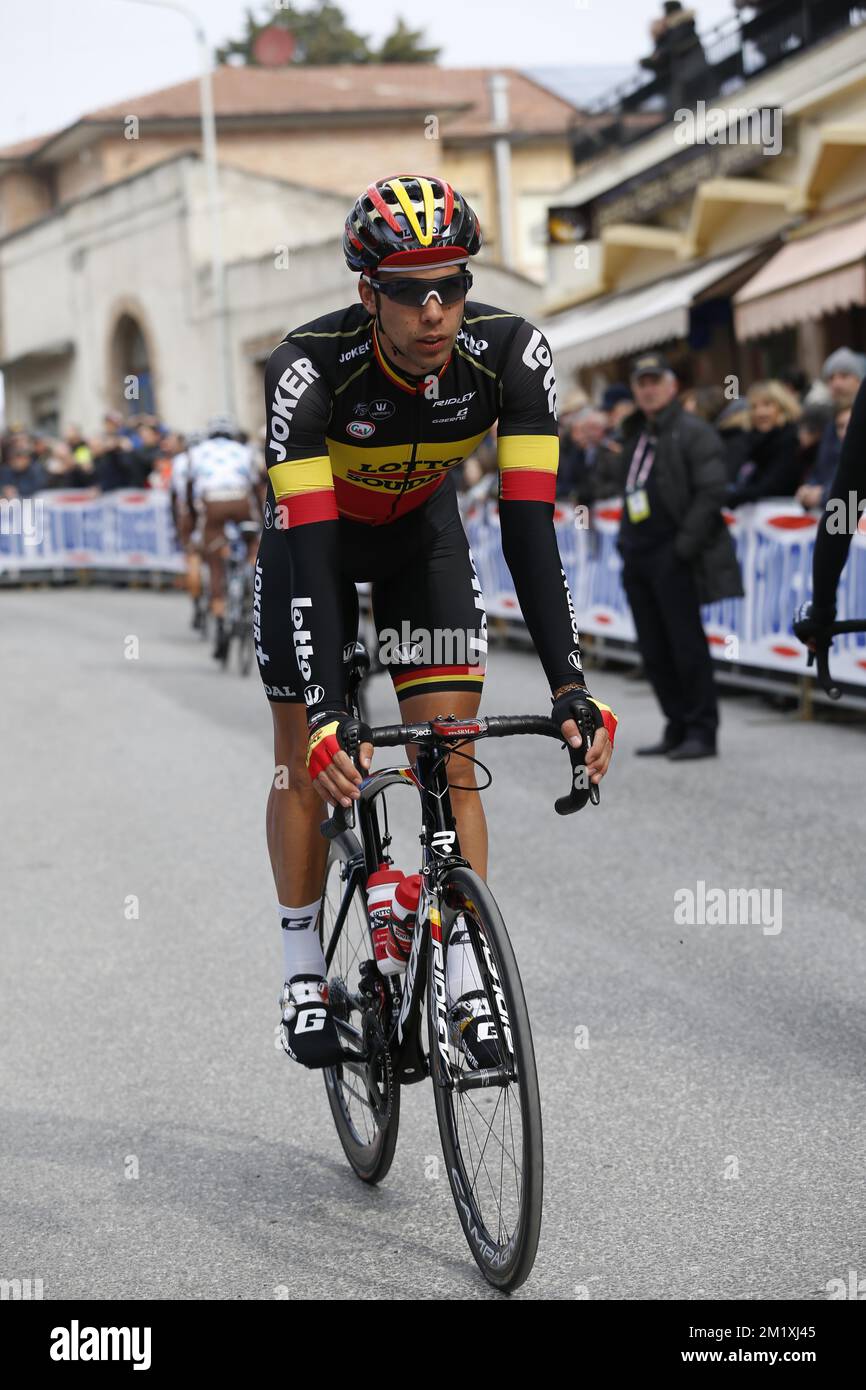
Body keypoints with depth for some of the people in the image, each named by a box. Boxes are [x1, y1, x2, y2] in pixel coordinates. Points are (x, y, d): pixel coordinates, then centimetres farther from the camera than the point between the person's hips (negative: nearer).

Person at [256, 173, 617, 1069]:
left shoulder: (510, 354, -31)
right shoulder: (308, 366, -37)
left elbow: (529, 527, -33)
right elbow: (310, 552, -40)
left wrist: (570, 688, -41)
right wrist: (326, 714, -49)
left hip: (423, 532, 2)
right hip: (315, 533, -2)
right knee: (307, 760, -1)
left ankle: (467, 986, 0)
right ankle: (303, 970, 17)